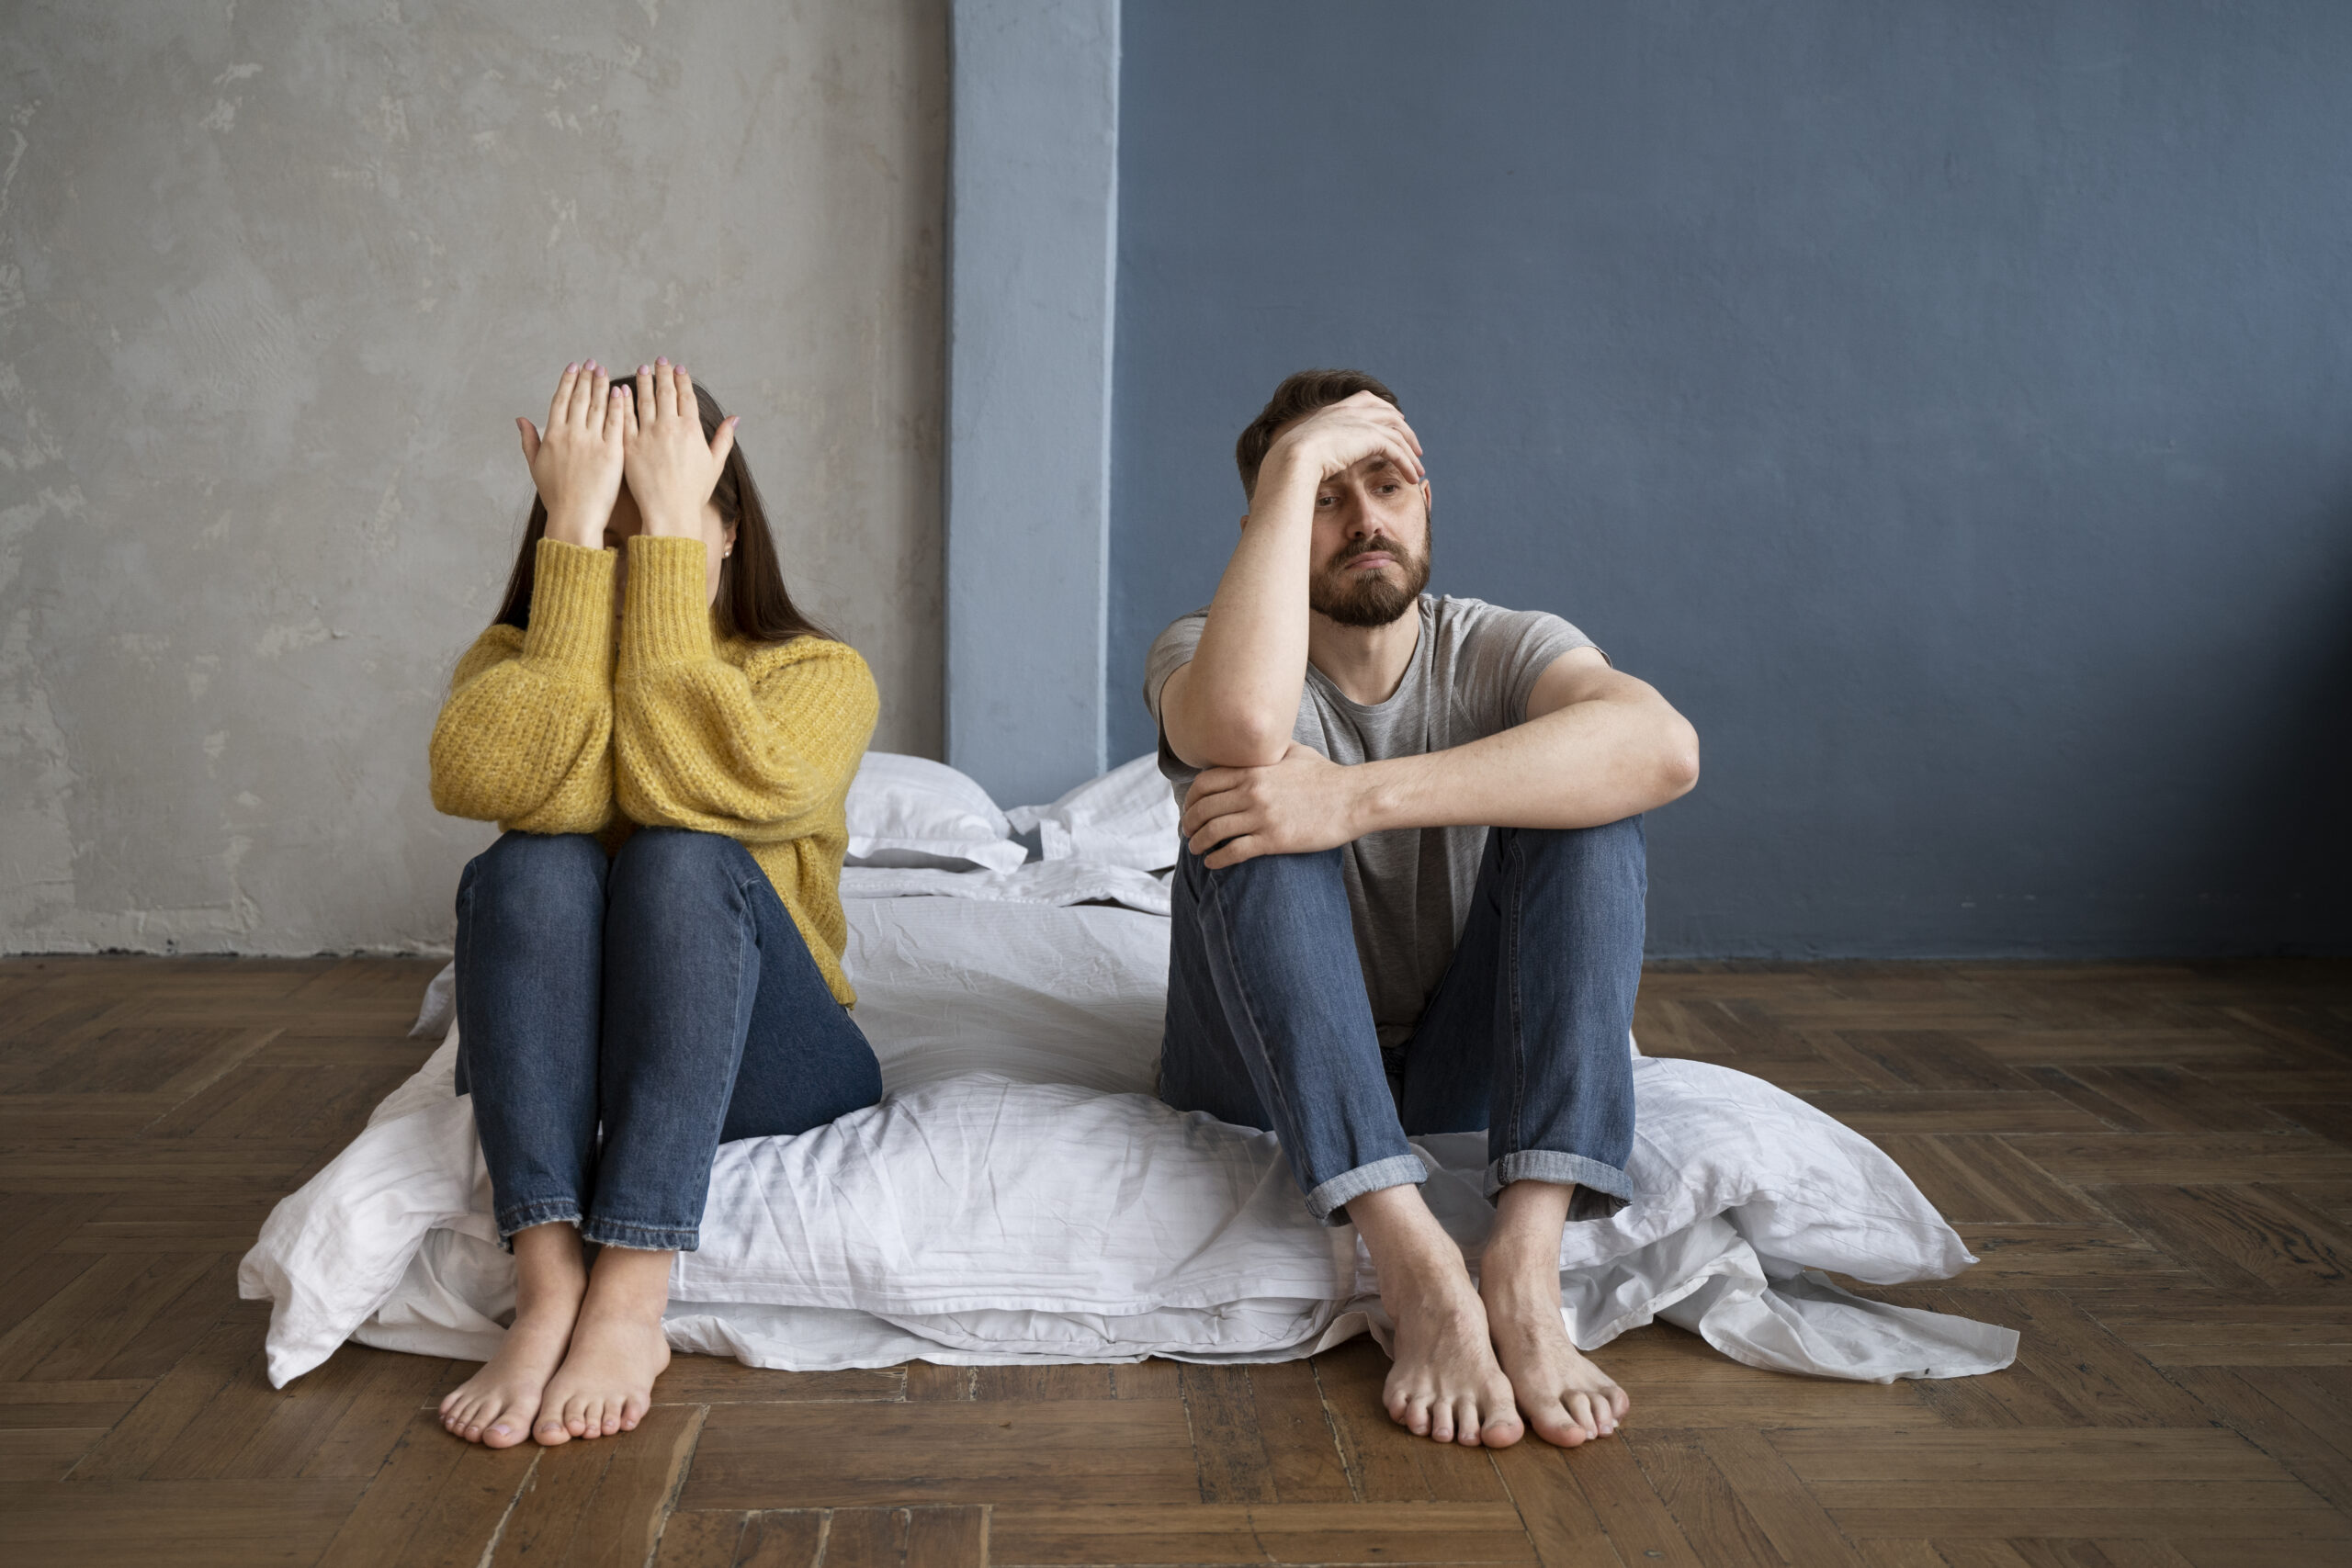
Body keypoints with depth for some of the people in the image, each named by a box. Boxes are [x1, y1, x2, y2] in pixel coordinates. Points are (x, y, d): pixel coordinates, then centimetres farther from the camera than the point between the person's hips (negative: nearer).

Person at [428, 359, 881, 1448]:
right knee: (528, 868, -27)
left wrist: (666, 535, -22)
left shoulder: (816, 673, -3)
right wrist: (576, 533, -21)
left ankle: (629, 1302, -36)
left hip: (764, 1068, -1)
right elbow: (517, 783, -23)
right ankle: (549, 1293, -37)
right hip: (553, 1070, 2)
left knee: (683, 860, -30)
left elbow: (713, 785, -26)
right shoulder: (514, 661, 3)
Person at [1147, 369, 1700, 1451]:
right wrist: (1296, 462, -27)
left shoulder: (1502, 650, -5)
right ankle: (1416, 1268, -39)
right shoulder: (1198, 653, -7)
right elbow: (1244, 723, -37)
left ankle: (1524, 1270, -34)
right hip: (1267, 1069, -1)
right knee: (1254, 813, -28)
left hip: (1462, 1067, 1)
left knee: (1586, 796, -22)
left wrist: (1359, 798, -38)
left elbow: (1664, 747, -31)